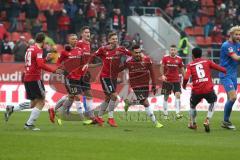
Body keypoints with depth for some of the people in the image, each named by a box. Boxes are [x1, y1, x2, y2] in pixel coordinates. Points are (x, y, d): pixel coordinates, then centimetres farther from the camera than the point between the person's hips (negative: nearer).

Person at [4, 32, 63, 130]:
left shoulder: (30, 49, 15)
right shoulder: (38, 50, -11)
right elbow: (40, 65, -23)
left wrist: (45, 59, 26)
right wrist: (54, 70, -21)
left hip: (27, 78, 9)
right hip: (35, 78, -9)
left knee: (33, 103, 16)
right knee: (41, 102, -1)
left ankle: (11, 108, 5)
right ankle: (29, 124, -6)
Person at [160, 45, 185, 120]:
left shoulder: (179, 59, 2)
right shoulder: (165, 58, -2)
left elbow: (181, 69, 12)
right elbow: (162, 67, 2)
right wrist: (162, 75, -14)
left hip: (176, 80, 0)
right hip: (167, 80, 0)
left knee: (178, 95, -15)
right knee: (166, 97, 5)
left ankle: (177, 113, -18)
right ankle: (165, 114, 14)